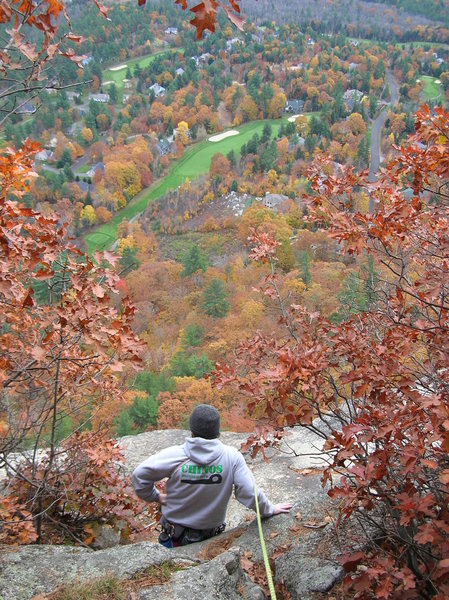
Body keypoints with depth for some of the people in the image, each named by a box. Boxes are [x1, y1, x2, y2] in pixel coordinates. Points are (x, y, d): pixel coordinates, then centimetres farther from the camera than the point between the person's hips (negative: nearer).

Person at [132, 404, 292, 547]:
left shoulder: (174, 455, -22)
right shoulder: (232, 457, -20)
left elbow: (139, 475, -16)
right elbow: (249, 493, -18)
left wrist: (155, 496, 1)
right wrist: (270, 510, 0)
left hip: (174, 535, -1)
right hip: (211, 534, 1)